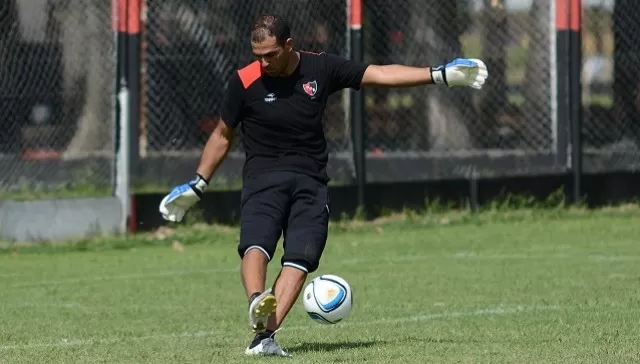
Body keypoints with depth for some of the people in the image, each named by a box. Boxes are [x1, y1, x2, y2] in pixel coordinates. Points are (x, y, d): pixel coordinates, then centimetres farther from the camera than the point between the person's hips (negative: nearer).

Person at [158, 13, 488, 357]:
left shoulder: (320, 68, 2)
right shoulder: (244, 81, -3)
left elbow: (379, 74, 7)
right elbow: (222, 135, 11)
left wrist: (440, 74, 5)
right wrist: (197, 186, 13)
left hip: (310, 181, 2)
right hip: (263, 177, -2)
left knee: (299, 260, -18)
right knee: (255, 246, -30)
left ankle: (264, 335, -27)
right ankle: (257, 303, -55)